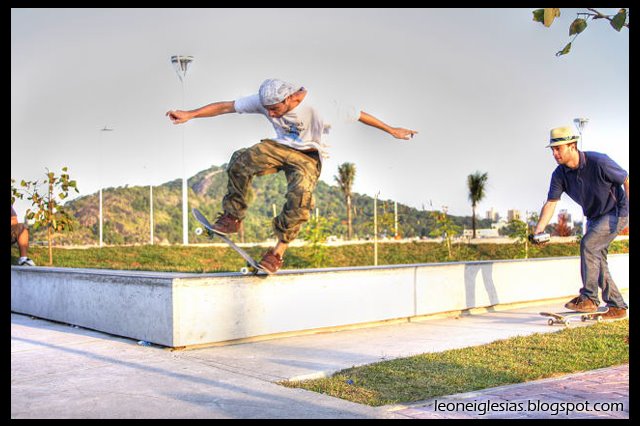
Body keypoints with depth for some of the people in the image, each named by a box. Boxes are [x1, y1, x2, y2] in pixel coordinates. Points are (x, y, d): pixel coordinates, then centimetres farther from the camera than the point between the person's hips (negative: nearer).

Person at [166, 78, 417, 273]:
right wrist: (190, 114, -19)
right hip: (281, 147, 3)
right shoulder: (264, 101, -17)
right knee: (242, 160, -25)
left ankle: (279, 250, -18)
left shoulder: (317, 106, -27)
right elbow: (225, 107, -12)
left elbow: (358, 115, -15)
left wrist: (392, 131, -6)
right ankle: (233, 218, -11)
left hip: (308, 155, -3)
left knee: (300, 193, -32)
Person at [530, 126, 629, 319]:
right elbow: (551, 203, -13)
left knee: (588, 244, -24)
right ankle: (617, 307, 17)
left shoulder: (598, 162, -25)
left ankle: (589, 298, -17)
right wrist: (538, 230, -26)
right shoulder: (560, 174, -10)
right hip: (594, 217, 7)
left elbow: (626, 180, -14)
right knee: (597, 261, 5)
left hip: (617, 212, -7)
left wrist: (630, 210, -19)